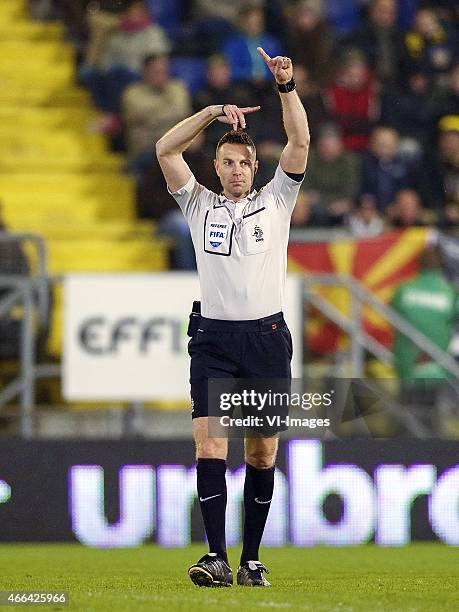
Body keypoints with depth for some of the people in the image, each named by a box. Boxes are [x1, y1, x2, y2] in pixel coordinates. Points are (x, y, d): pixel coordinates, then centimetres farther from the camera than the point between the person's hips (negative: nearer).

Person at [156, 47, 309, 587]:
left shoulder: (276, 200, 11)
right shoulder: (199, 204, 12)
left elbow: (299, 143, 0)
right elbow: (165, 150, 1)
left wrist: (287, 87, -12)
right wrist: (214, 112, -8)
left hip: (267, 335, 0)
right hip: (214, 337, 0)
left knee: (262, 452, 2)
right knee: (209, 441, -13)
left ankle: (251, 559, 9)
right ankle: (217, 557, -16)